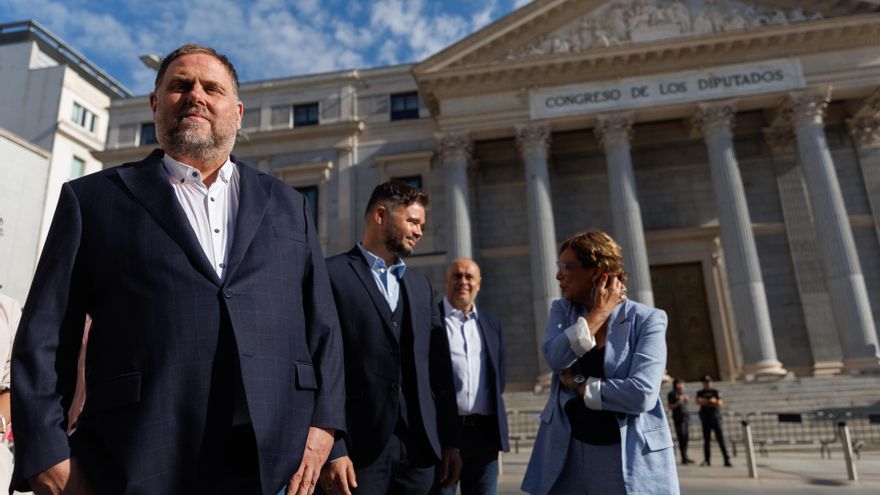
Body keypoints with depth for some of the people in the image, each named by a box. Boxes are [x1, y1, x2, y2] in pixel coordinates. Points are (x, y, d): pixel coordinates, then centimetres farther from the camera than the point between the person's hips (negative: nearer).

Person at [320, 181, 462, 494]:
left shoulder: (421, 286, 15)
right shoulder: (332, 274, -4)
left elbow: (440, 367, 13)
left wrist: (450, 441, 10)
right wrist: (331, 449, -14)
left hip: (419, 447, 6)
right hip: (360, 448, -5)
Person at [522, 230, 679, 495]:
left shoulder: (647, 319, -9)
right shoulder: (562, 310, 4)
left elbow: (641, 394, -21)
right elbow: (555, 358, -15)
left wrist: (578, 385, -12)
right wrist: (599, 312, -13)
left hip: (631, 458, -3)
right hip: (568, 453, 3)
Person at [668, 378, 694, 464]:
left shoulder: (682, 393, 18)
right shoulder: (672, 394, -3)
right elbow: (670, 407, -7)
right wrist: (679, 402, -17)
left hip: (685, 417, 7)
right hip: (678, 418, -7)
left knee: (685, 438, 8)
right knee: (681, 438, -9)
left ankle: (685, 457, 13)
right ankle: (684, 458, -10)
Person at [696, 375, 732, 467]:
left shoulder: (716, 392, 9)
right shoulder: (700, 393, 11)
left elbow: (720, 403, -2)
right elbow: (699, 401, -7)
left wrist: (706, 402, -9)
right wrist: (712, 401, -9)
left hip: (716, 417, -1)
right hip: (705, 419, 1)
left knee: (721, 439, -7)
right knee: (706, 440, 5)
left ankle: (727, 460, -8)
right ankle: (707, 460, 12)